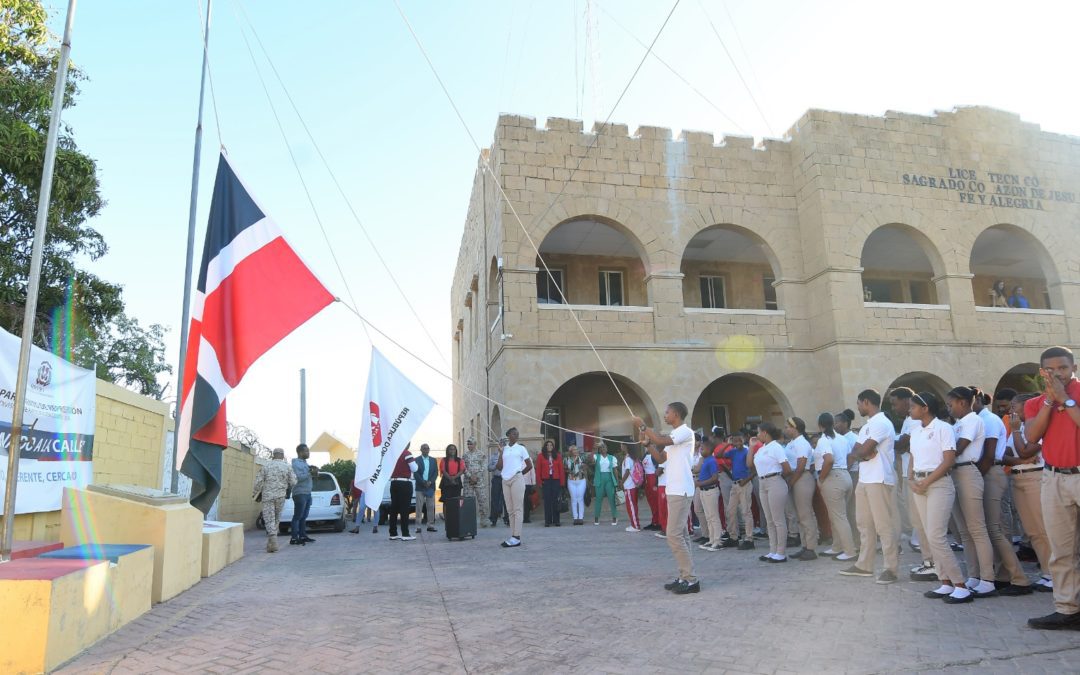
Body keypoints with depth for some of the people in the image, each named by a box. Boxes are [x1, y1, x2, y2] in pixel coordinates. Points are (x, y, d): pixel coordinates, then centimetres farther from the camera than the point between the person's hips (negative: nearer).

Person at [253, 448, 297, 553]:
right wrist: (287, 489, 21)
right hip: (281, 496, 1)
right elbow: (293, 482, -1)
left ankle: (273, 541, -17)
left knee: (269, 519, -1)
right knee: (276, 518, 15)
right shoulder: (287, 467, 0)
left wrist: (255, 493, 13)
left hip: (267, 496, -1)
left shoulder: (265, 466, -1)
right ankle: (271, 542, 20)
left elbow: (258, 482, -2)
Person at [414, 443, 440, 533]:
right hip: (420, 487, -3)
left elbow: (436, 473, 6)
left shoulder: (433, 460, 11)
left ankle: (430, 525, 7)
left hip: (431, 487, 3)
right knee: (419, 508, -2)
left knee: (431, 507, 3)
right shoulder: (417, 460, 1)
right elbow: (415, 474, -5)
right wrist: (423, 482, -13)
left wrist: (430, 482, -9)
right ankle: (418, 526, 1)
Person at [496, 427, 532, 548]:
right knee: (510, 510, 7)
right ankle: (513, 536, 11)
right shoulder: (503, 449, 13)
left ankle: (516, 537, -9)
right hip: (505, 480, 5)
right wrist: (500, 452, 8)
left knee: (517, 509, -7)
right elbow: (499, 467, 9)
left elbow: (529, 465, 6)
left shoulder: (521, 448, 5)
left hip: (517, 479, -5)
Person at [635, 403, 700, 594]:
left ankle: (691, 580, -7)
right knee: (680, 535, 11)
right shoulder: (673, 436, 19)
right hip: (674, 490, 10)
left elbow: (661, 440, -24)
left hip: (681, 491, -10)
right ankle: (685, 577, 16)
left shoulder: (685, 431, -11)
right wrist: (647, 441, 9)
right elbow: (661, 458, 20)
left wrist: (642, 426, -14)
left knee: (674, 535, -11)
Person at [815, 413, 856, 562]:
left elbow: (829, 460, -29)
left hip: (832, 478, -8)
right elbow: (848, 458, 16)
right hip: (844, 475, 8)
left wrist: (820, 479, -16)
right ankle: (837, 547, 25)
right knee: (838, 515, 17)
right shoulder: (840, 438, 10)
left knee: (838, 516, -2)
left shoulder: (823, 440, -14)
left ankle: (850, 552, 0)